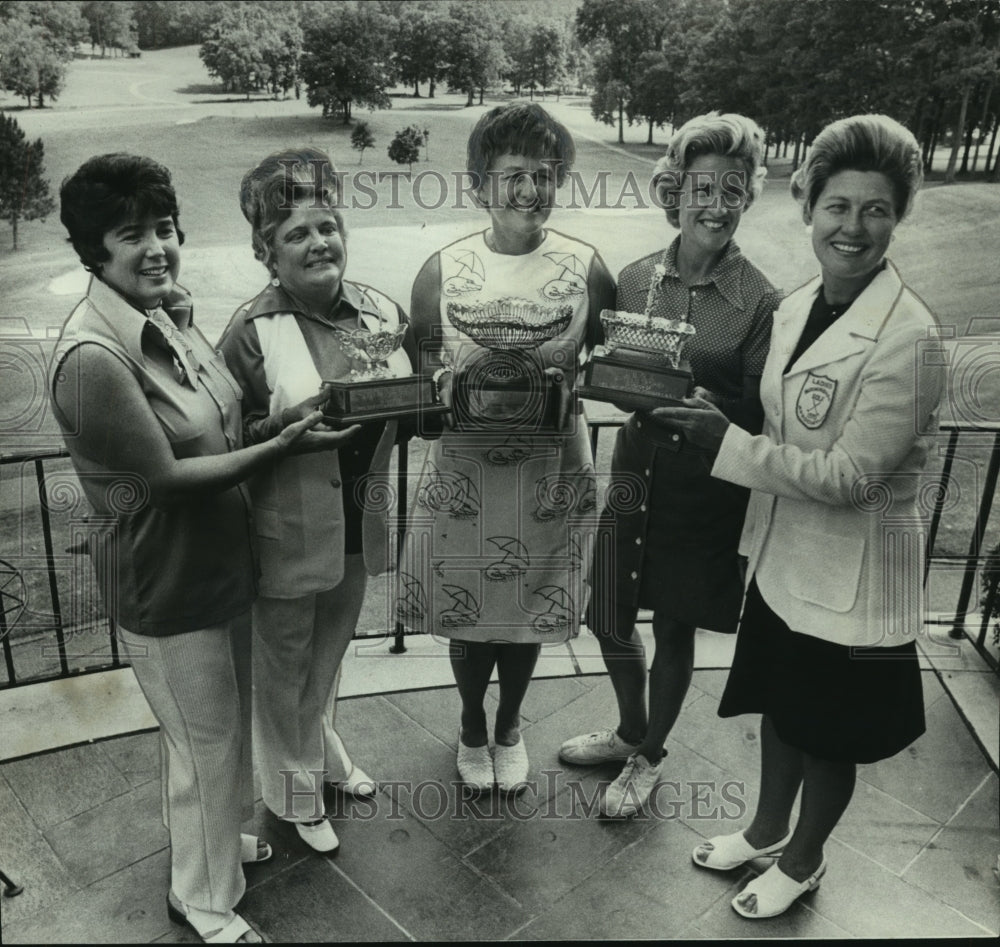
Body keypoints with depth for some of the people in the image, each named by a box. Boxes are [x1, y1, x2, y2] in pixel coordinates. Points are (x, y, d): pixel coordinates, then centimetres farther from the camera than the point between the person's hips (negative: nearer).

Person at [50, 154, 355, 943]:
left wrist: (284, 420, -1)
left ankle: (215, 835, 54)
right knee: (206, 742, 11)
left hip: (221, 560, 8)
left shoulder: (172, 312, -1)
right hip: (167, 583, -8)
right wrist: (281, 446, -22)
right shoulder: (92, 357, -27)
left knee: (227, 723, 26)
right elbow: (167, 479, -25)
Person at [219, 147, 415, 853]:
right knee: (285, 667, 16)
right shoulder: (251, 332, -15)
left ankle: (326, 748, 54)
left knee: (331, 651, 27)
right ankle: (297, 793, 40)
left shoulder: (382, 311, -2)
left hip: (359, 522, 5)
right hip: (288, 530, -4)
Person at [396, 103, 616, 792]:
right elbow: (417, 375, 4)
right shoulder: (443, 271, -4)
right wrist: (466, 394, -14)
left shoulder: (586, 268, -4)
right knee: (466, 609, 13)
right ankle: (472, 726, 43)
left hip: (552, 476, 0)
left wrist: (555, 392, -12)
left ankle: (510, 726, 45)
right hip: (464, 475, 0)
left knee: (529, 610, 15)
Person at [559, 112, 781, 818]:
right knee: (608, 619, 15)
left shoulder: (762, 301, -12)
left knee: (674, 629, 13)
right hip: (636, 471, 4)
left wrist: (704, 400, -28)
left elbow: (761, 414, -10)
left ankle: (649, 758, 40)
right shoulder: (635, 278, 0)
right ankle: (631, 732, 46)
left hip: (706, 489, -4)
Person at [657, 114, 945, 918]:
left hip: (849, 573, -6)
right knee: (779, 706, 25)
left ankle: (803, 861, 42)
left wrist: (729, 442, -22)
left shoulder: (907, 337, -23)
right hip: (782, 551, 7)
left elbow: (849, 475, -24)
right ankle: (767, 828, 50)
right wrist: (713, 415, 0)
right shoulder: (796, 306, 0)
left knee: (827, 734, 16)